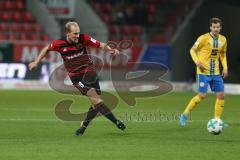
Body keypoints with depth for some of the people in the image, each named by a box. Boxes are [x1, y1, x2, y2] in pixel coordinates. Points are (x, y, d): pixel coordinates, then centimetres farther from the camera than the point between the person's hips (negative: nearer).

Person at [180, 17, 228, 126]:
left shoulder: (223, 40, 6)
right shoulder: (204, 38, -11)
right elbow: (193, 50, -3)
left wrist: (225, 67, 8)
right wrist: (197, 61, -20)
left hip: (216, 72, 6)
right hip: (203, 72, -6)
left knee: (221, 95, 0)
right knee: (202, 95, -11)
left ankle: (217, 120, 11)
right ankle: (185, 115, 5)